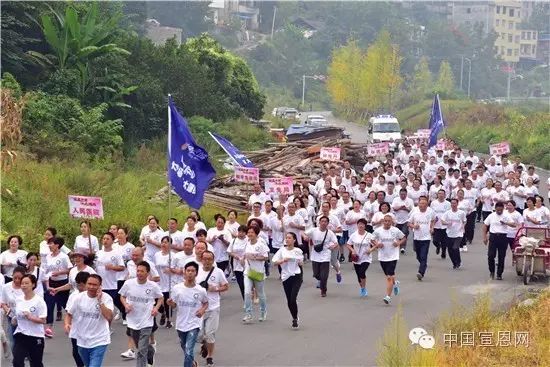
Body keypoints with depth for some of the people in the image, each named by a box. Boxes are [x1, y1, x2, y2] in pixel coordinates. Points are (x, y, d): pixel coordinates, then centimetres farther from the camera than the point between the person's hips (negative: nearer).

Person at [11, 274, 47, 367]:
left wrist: (30, 317, -29)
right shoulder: (19, 300, 4)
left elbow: (43, 321, -15)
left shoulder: (39, 300, -13)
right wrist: (14, 320, -1)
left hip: (36, 336, -4)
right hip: (20, 335, 4)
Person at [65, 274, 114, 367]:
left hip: (99, 342, -5)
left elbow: (109, 317, -25)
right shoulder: (79, 297, -3)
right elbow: (69, 314, 7)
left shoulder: (106, 298, -12)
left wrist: (99, 300, -25)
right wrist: (67, 324, -14)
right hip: (82, 341, 5)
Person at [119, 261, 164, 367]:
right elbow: (122, 296, 7)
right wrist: (125, 305, -12)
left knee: (142, 351, -10)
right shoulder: (128, 283, -9)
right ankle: (151, 352, 56)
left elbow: (160, 298, 7)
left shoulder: (153, 286, -11)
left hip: (146, 322, -3)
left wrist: (156, 307, -11)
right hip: (132, 321, 3)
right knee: (140, 346, 24)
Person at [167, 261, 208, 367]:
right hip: (181, 324, 3)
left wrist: (203, 310, -12)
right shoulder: (177, 288, -7)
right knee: (185, 349, 24)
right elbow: (174, 305, 4)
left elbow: (206, 303, 9)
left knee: (189, 351, -16)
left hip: (194, 324, -3)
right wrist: (170, 303, -19)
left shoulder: (201, 290, -10)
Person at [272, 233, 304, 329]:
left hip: (297, 276, -2)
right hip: (286, 277, 2)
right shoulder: (282, 250, 1)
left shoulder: (298, 251, 1)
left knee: (293, 299, -15)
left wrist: (300, 262, -10)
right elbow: (274, 261, -1)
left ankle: (295, 320, 1)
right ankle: (294, 319, 25)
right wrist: (283, 260, -17)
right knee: (289, 301, 5)